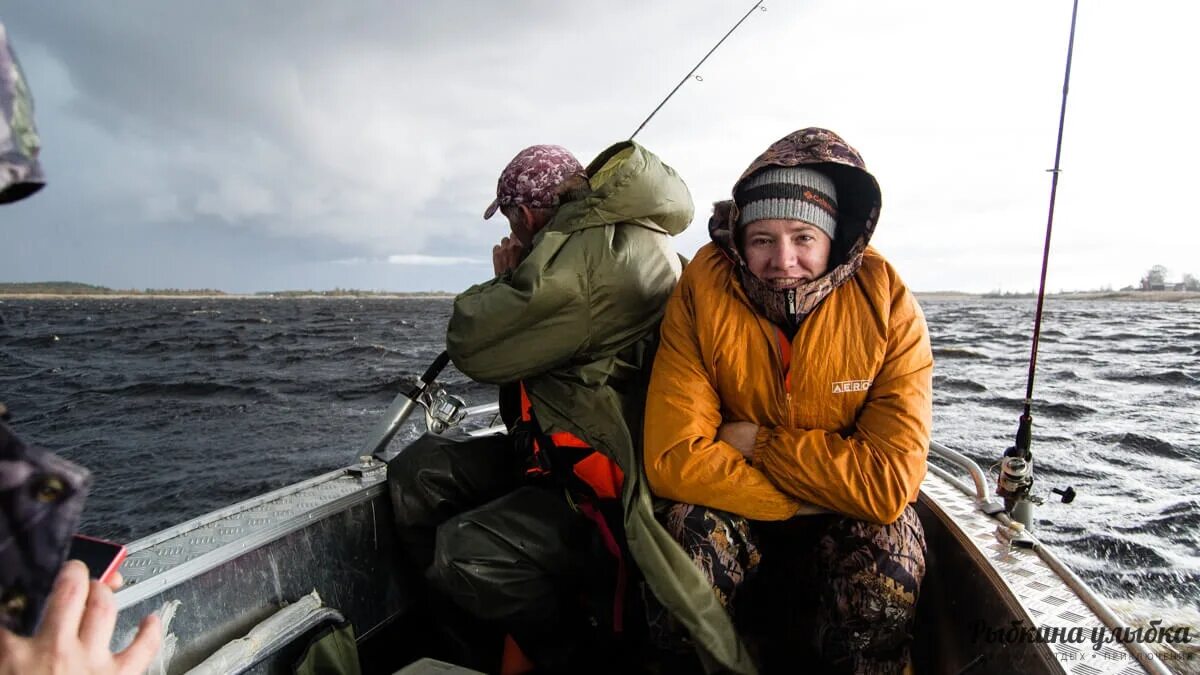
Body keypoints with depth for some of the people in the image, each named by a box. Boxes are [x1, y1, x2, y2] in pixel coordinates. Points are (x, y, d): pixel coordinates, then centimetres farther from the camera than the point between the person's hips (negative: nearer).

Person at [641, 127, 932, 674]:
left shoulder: (887, 302, -19)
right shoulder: (702, 291, -19)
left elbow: (890, 484, -24)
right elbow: (673, 460, -23)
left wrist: (757, 442, -21)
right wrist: (805, 500, -22)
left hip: (851, 519, 1)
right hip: (733, 514, 0)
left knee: (888, 548, -29)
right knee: (690, 530, -29)